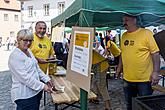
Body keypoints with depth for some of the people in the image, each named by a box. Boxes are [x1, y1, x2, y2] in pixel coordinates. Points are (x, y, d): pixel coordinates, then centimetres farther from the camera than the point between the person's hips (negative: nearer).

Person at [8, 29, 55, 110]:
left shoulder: (28, 51, 9)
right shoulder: (15, 56, -19)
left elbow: (37, 68, 16)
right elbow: (25, 77, -24)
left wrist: (46, 79, 6)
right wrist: (42, 86, -22)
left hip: (35, 91, 9)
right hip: (25, 95, -9)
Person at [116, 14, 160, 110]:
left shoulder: (146, 33, -9)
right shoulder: (124, 36, 8)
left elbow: (155, 53, -11)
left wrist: (155, 72, -17)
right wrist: (120, 67, 15)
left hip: (144, 79, -5)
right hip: (128, 79, 6)